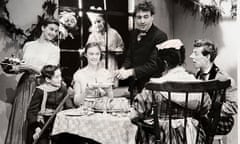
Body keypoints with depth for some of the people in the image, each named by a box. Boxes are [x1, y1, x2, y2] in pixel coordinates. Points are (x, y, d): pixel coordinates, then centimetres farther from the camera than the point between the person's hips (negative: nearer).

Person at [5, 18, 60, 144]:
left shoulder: (54, 50, 2)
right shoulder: (28, 45, 13)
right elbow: (23, 66, 18)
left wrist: (28, 66, -12)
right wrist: (17, 67, -3)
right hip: (24, 84, 3)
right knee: (20, 119, 2)